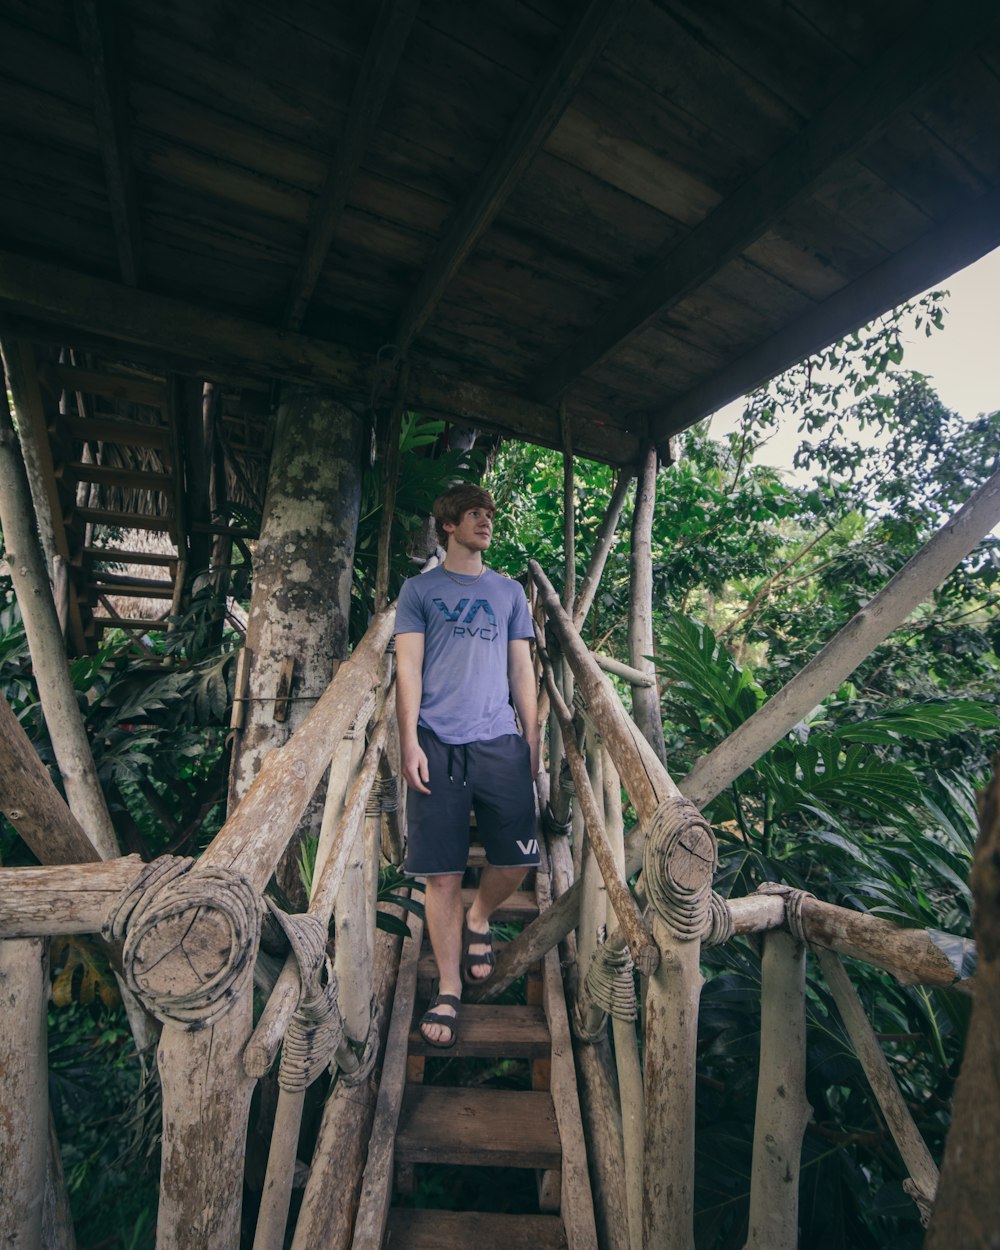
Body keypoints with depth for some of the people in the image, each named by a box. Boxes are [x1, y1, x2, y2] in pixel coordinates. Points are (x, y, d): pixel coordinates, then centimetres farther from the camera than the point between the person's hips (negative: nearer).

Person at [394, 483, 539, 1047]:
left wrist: (533, 741, 9)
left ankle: (478, 921, 34)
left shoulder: (510, 591, 16)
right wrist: (410, 742, -7)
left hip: (501, 743, 3)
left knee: (517, 861, 2)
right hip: (438, 745, -2)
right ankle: (449, 992, 21)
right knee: (442, 874, 2)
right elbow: (408, 668, 2)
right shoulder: (419, 590, 9)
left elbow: (522, 669, 14)